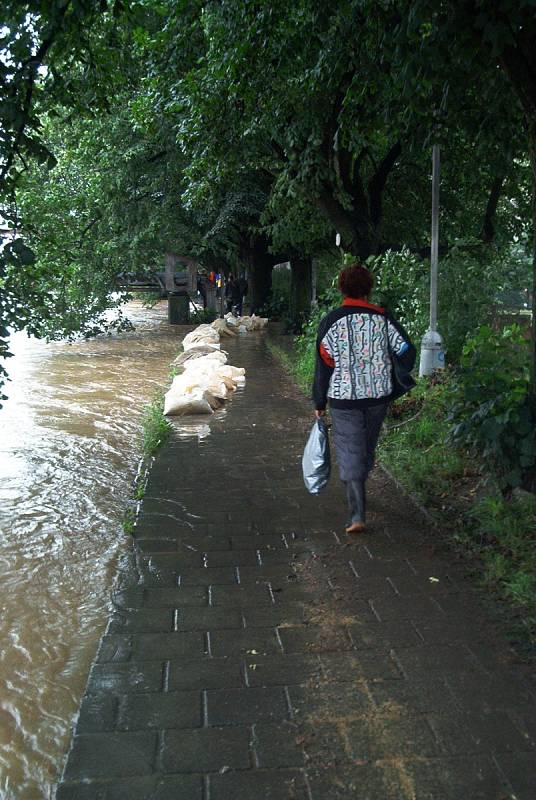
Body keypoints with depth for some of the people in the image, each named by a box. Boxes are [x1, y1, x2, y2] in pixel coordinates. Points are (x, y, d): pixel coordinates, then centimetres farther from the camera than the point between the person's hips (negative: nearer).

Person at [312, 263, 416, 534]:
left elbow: (323, 364, -7)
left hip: (344, 399, -3)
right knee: (367, 450, 22)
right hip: (378, 396, 4)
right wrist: (394, 387, 10)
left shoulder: (331, 321, -8)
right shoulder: (383, 318, -2)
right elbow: (406, 351, -4)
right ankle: (356, 495, 44)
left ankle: (356, 515, -7)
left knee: (350, 454, 1)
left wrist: (319, 402, 2)